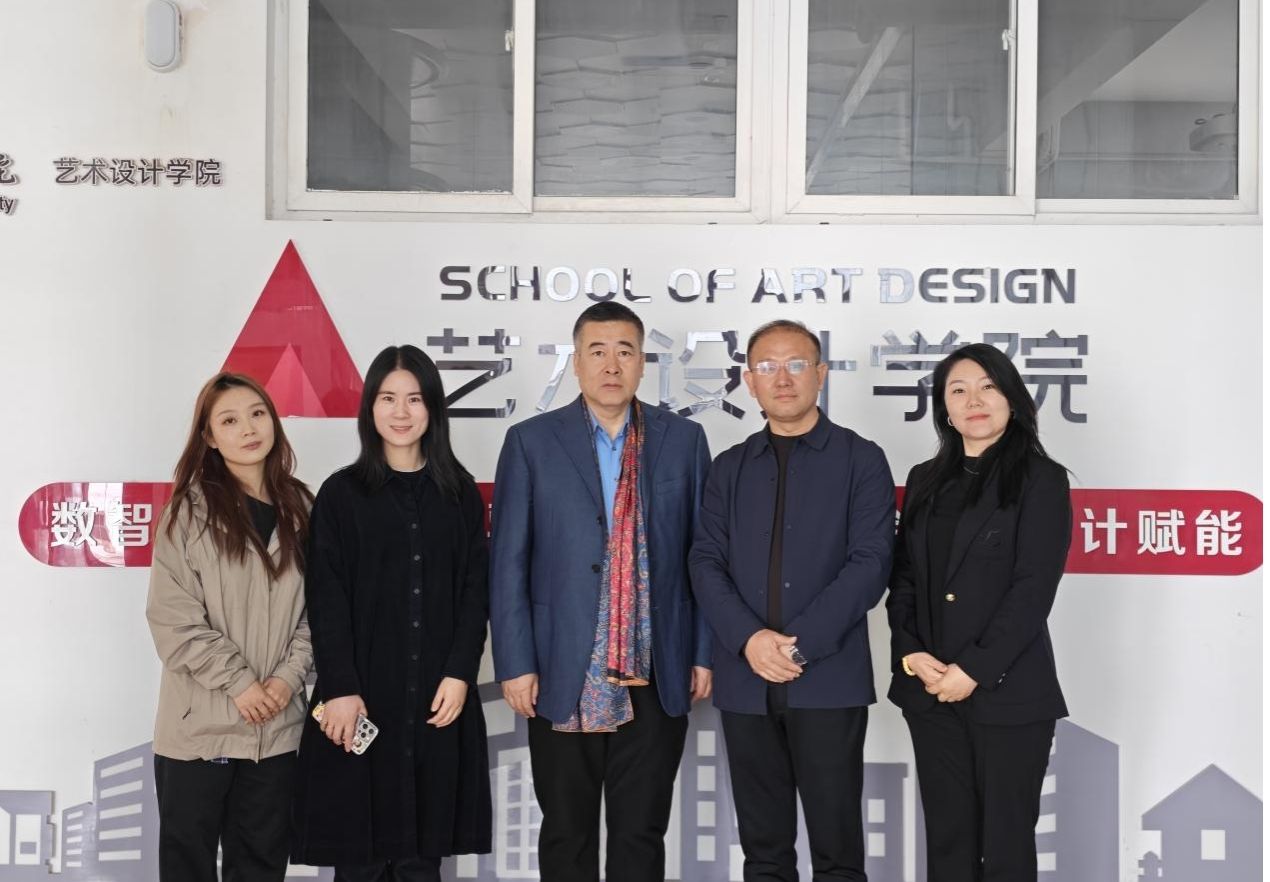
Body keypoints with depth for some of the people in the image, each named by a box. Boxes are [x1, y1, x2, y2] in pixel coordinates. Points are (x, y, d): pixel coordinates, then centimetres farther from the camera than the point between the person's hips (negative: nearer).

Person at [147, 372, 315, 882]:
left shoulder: (299, 509, 7)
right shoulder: (191, 509, -4)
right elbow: (172, 615, -11)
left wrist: (289, 675, -8)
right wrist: (238, 682, -15)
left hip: (277, 725, 3)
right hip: (198, 723, -3)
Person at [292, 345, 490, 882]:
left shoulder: (460, 493, 8)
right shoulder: (341, 493, 2)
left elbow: (476, 590, 5)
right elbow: (326, 598, -3)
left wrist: (460, 674, -6)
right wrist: (340, 688, -11)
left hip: (439, 696, 2)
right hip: (362, 696, -1)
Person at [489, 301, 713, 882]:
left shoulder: (683, 440, 5)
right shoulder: (531, 442, 1)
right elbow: (508, 564, -1)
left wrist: (705, 653, 3)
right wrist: (515, 664, -5)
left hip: (656, 681, 1)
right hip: (564, 680, -1)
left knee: (641, 834, 10)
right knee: (566, 835, 11)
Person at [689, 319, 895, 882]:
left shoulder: (862, 460, 3)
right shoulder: (729, 469, 14)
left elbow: (870, 564, -7)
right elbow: (706, 564, 5)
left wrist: (800, 644, -15)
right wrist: (749, 638, -12)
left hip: (829, 679, -3)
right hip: (745, 682, 3)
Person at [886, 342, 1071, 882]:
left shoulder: (1040, 479, -2)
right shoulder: (925, 481, 13)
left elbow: (1033, 589, -11)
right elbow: (903, 578, 10)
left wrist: (975, 671, -15)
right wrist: (911, 654, -6)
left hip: (1007, 691, -4)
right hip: (929, 691, 4)